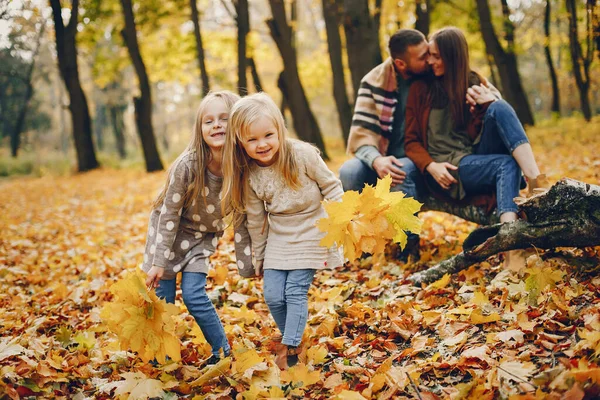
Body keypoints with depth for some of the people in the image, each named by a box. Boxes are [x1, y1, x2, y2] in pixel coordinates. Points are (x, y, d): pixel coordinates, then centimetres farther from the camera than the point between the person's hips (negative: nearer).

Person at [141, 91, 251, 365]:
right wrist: (159, 262, -16)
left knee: (193, 294, -9)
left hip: (203, 236, 1)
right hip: (168, 231, -1)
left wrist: (246, 261, -6)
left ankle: (223, 352, 11)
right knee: (162, 298, -2)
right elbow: (170, 213, -19)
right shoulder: (188, 166, -29)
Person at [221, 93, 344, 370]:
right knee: (273, 296, 1)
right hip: (278, 239, 4)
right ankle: (291, 337, 24)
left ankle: (289, 348, 2)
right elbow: (256, 220, 3)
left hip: (310, 232, -3)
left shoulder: (303, 155, -19)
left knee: (295, 291, -9)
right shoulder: (249, 176, -9)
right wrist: (259, 258, 11)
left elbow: (331, 187, -7)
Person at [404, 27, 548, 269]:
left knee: (499, 109, -25)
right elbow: (411, 141, 5)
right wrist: (431, 166, -14)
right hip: (447, 170, -3)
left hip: (477, 157, 3)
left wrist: (490, 105, -10)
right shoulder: (421, 88, 7)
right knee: (506, 165, -33)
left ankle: (536, 181, -44)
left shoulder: (475, 83, 14)